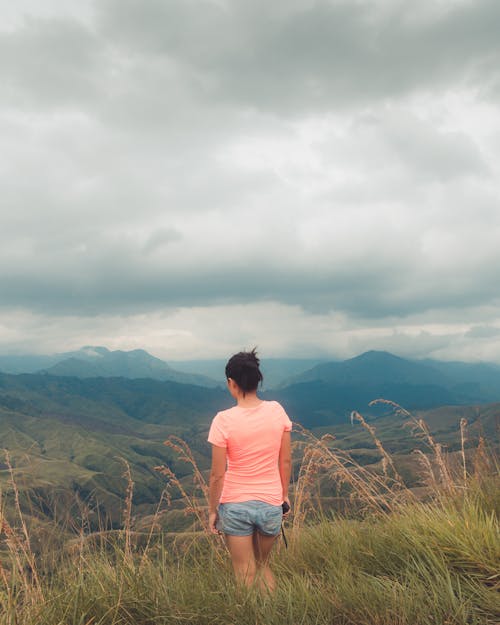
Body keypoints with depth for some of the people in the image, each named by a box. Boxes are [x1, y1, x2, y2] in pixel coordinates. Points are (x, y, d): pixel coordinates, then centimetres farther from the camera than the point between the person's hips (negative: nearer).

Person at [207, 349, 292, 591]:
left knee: (246, 577, 13)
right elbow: (286, 461, 1)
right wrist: (284, 494, 15)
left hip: (235, 506, -3)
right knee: (263, 566, 25)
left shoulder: (224, 420, -17)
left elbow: (217, 474, -12)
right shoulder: (277, 411, -8)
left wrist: (212, 511, 1)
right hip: (271, 505, 3)